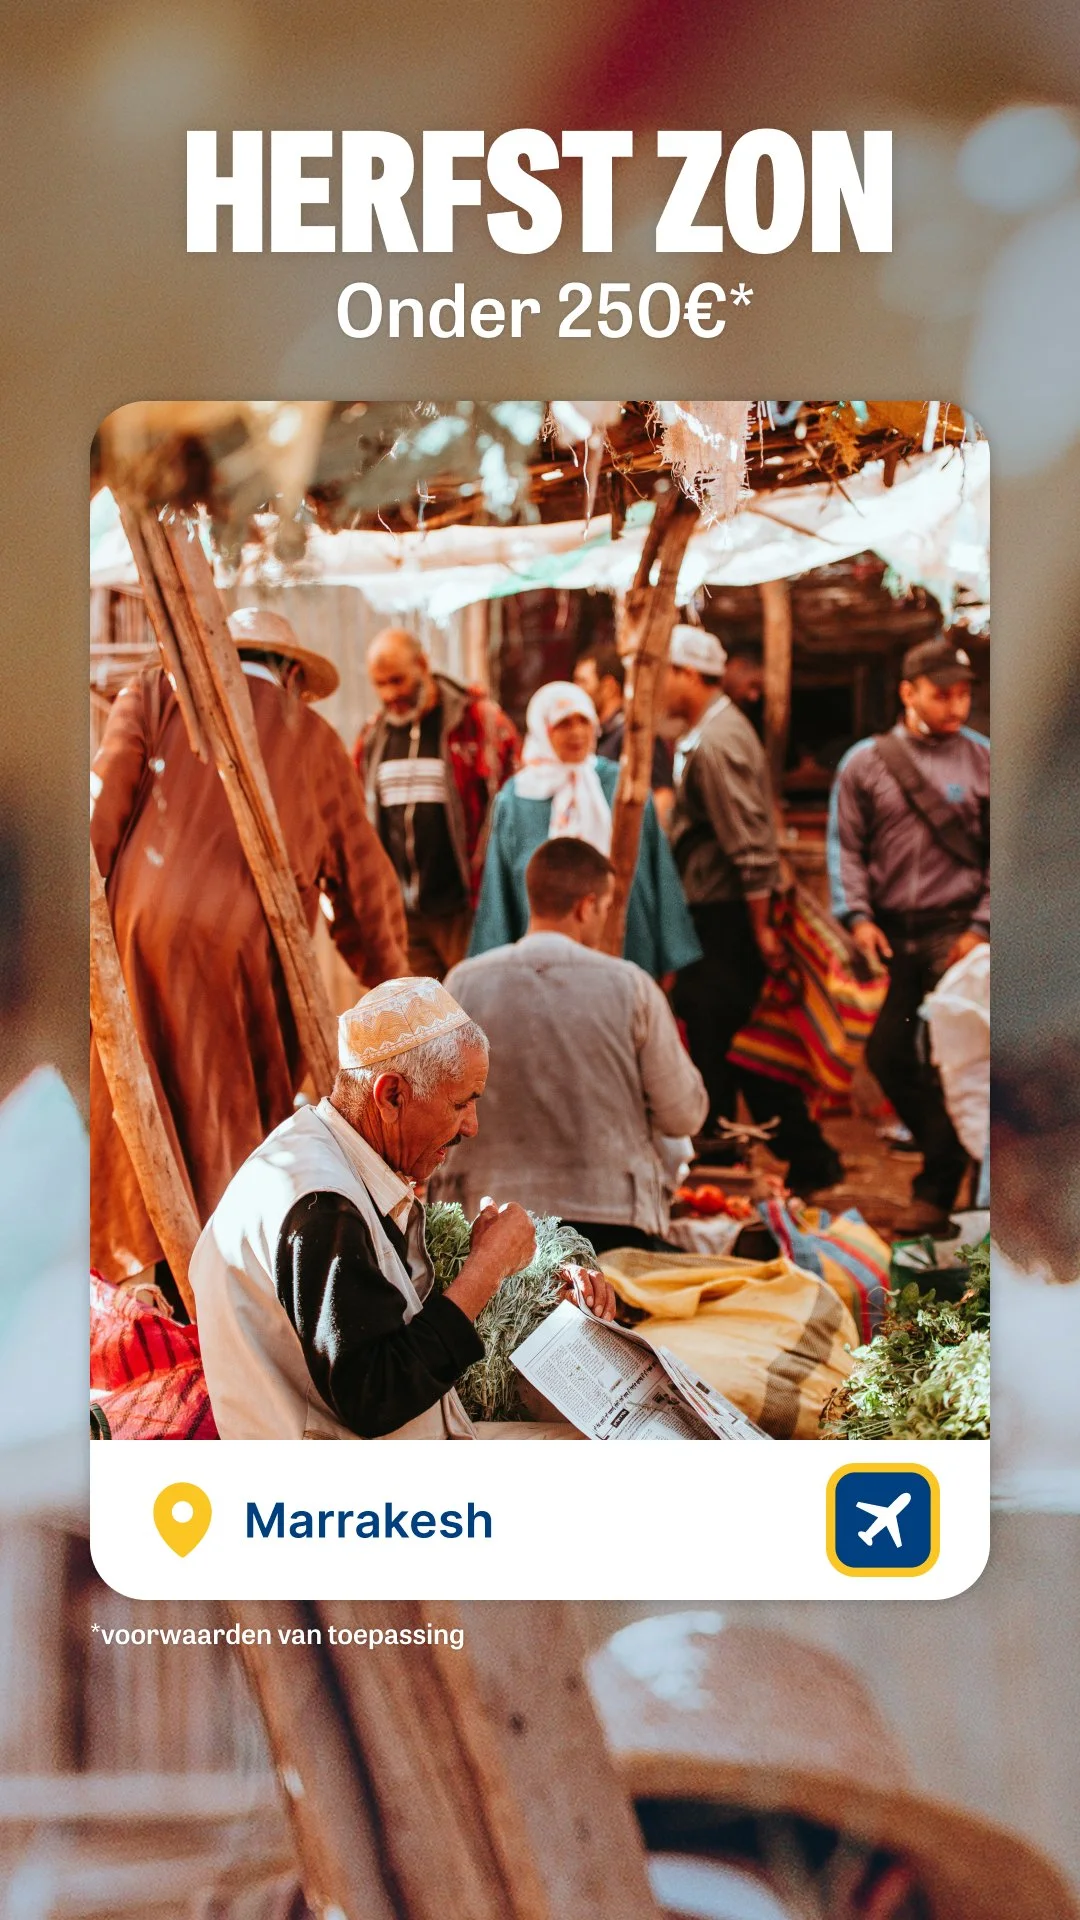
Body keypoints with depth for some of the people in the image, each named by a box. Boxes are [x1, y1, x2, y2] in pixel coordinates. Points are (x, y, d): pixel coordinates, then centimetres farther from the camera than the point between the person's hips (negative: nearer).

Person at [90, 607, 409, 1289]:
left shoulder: (156, 696, 17)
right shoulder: (318, 740, 20)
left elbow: (103, 807, 1)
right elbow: (366, 881, 20)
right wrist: (396, 996, 27)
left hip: (144, 926, 0)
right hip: (256, 944, 1)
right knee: (242, 1119, 8)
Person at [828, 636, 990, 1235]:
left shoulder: (982, 761, 4)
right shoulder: (864, 762, 7)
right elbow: (846, 847, 7)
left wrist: (981, 927, -5)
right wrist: (858, 916, -6)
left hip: (955, 932, -2)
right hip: (889, 933, 3)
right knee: (887, 1056, 4)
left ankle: (935, 1194, -2)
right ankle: (948, 1155, 25)